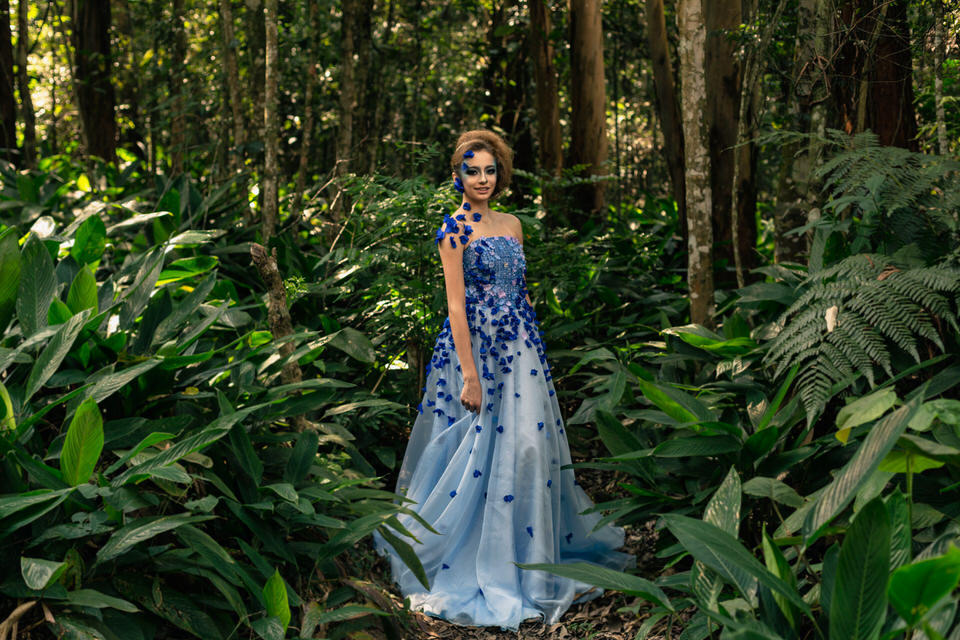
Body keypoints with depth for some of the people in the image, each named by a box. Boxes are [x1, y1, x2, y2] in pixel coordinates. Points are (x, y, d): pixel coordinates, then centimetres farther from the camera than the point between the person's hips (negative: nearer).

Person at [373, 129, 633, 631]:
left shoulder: (511, 224, 12)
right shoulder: (454, 228, -8)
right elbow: (456, 304, -13)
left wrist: (533, 342, 13)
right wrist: (469, 374, -17)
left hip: (520, 346, 7)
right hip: (474, 346, -6)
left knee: (529, 443, 7)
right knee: (482, 450, -2)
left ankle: (529, 558, 22)